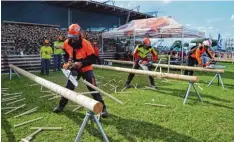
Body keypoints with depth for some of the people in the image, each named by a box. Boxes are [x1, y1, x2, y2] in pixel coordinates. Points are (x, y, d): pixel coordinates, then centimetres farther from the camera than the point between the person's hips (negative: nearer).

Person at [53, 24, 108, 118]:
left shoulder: (86, 44, -23)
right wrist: (68, 62, -11)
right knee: (69, 87, 10)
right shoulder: (66, 43, -9)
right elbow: (66, 54, 10)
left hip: (86, 69, -4)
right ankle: (61, 105, 30)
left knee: (93, 88, -8)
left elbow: (93, 59, -22)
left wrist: (81, 63, -33)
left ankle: (102, 107, 1)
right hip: (75, 69, 4)